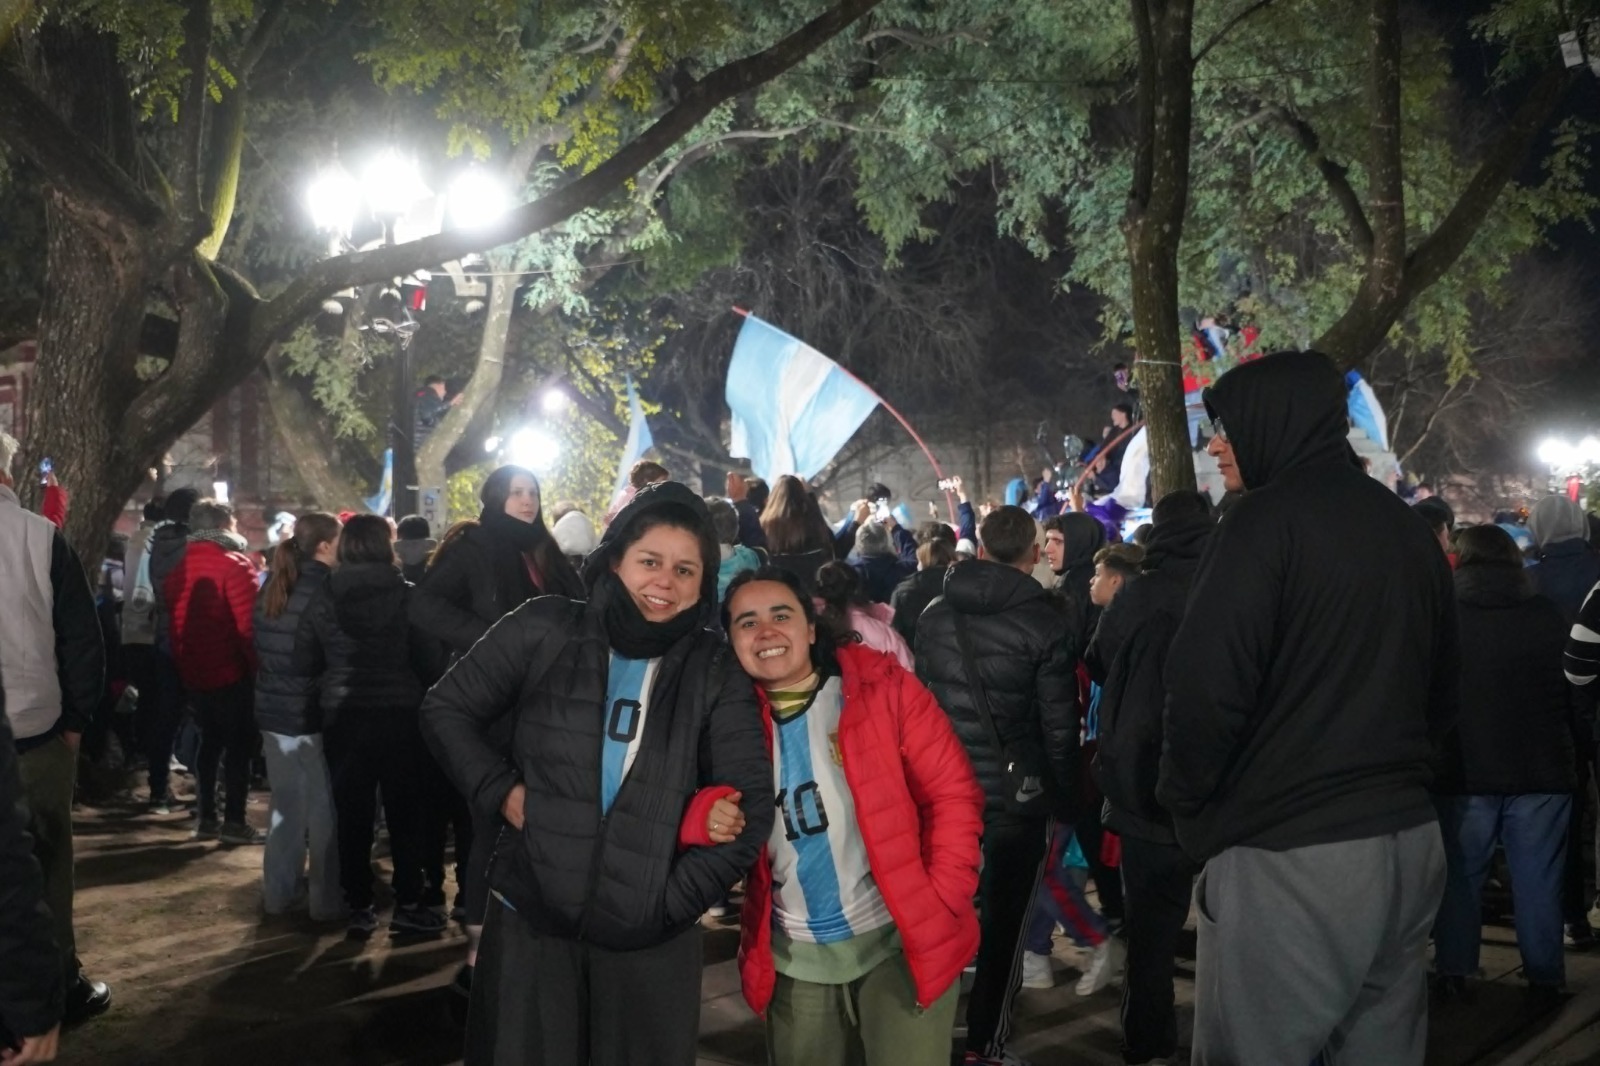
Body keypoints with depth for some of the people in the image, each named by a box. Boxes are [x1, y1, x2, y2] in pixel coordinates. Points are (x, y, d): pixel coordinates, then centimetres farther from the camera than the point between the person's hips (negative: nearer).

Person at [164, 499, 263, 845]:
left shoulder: (180, 566, 9)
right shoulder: (234, 564, -14)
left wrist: (182, 661, 20)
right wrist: (257, 665, -12)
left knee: (210, 741, 16)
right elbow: (249, 622, -19)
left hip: (193, 671, 7)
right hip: (231, 671, -7)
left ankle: (207, 818, 20)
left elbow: (173, 619, 14)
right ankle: (234, 822, 1)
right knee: (239, 745, 0)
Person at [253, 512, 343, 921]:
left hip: (272, 709, 7)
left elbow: (259, 644, 16)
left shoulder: (272, 587, 8)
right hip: (314, 713, -7)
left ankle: (279, 891, 23)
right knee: (324, 808, 2)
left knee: (286, 803, 16)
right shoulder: (326, 589, -14)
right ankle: (327, 900, 8)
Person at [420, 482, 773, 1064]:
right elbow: (446, 708, 6)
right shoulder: (545, 629, -3)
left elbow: (751, 803, -3)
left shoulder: (716, 672, 0)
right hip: (530, 917, 0)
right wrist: (500, 791, -6)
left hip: (650, 935, 1)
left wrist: (674, 899, -9)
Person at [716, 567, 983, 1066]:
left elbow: (953, 795, -7)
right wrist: (706, 819, -18)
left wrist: (940, 904, -13)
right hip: (795, 960, 3)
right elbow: (697, 812, 4)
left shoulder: (886, 689, -8)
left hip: (903, 941, -3)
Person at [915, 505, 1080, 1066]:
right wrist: (1065, 800, 0)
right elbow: (1060, 726, -11)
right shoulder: (1046, 623, -12)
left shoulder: (934, 613, 1)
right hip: (1017, 791, -4)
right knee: (1003, 919, 8)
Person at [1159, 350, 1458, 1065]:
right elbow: (1442, 692, 22)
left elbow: (1208, 686, -19)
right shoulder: (1408, 528, 14)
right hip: (1410, 840, 8)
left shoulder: (1268, 518, -11)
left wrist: (1186, 807, -4)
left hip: (1287, 854, -8)